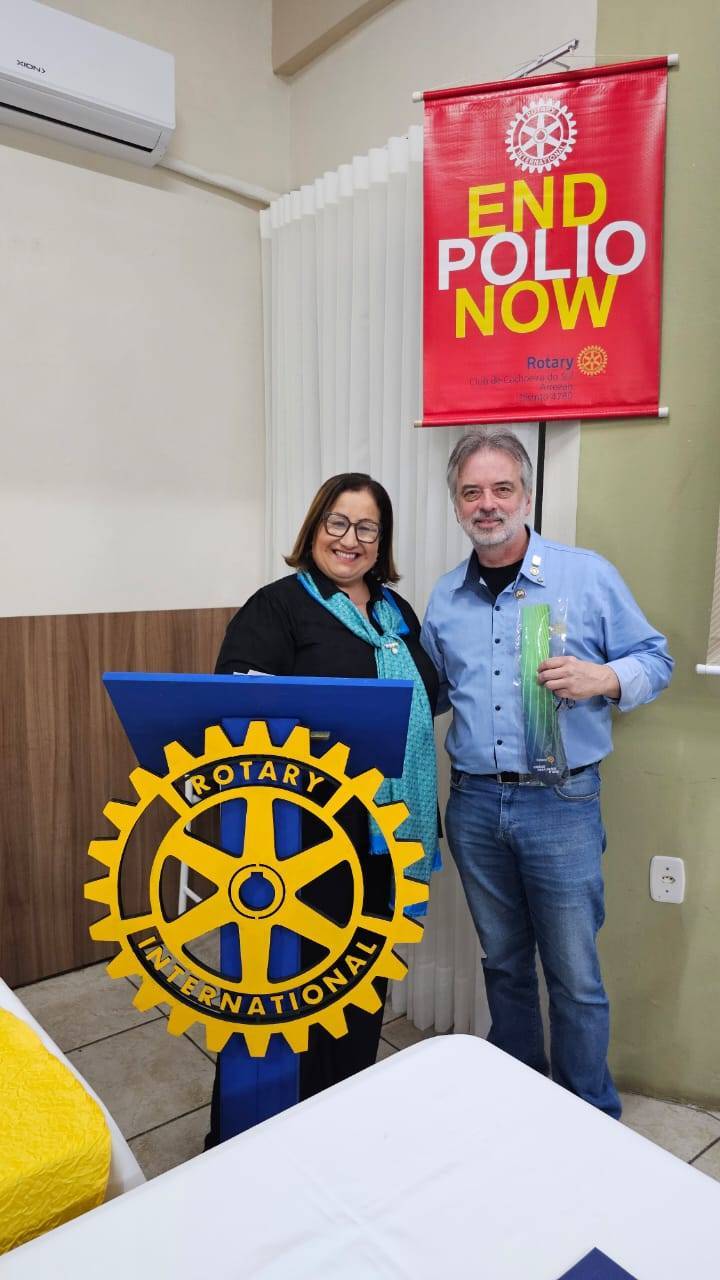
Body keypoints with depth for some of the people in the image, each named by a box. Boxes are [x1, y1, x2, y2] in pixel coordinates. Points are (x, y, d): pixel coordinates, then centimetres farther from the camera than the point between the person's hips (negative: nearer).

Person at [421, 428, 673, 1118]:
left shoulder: (588, 575, -5)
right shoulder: (445, 598, 7)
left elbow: (655, 660, 1)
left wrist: (604, 678, -19)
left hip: (560, 804, -4)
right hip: (473, 804, 4)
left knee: (574, 975, 6)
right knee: (503, 962, 19)